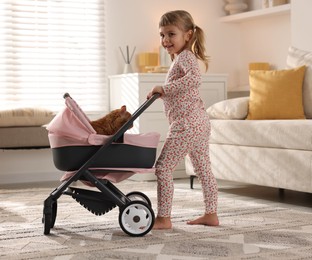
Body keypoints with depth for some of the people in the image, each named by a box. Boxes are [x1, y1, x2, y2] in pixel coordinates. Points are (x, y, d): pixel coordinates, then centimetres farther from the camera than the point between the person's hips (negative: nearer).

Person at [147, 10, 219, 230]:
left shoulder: (185, 57, -10)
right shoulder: (182, 58, 20)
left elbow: (195, 77, -32)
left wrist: (165, 88, -29)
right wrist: (162, 92, 19)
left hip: (187, 124, -11)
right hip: (200, 123, 11)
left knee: (163, 167, -7)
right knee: (204, 169, 14)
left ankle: (163, 218, -4)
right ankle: (211, 214, 22)